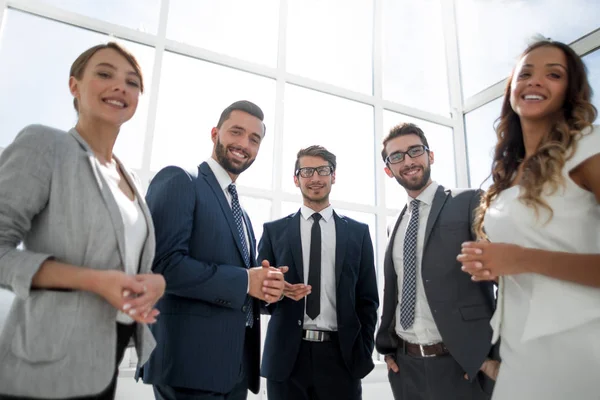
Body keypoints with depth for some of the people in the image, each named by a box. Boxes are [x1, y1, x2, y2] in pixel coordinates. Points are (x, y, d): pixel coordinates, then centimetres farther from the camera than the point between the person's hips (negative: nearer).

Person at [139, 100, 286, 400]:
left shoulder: (242, 214, 19)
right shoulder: (178, 181, -6)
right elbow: (162, 264, -20)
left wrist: (267, 286, -3)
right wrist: (244, 281, -15)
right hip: (192, 362, -8)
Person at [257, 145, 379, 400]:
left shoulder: (358, 232, 7)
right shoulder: (274, 231, 5)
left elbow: (367, 299, 8)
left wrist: (364, 351, 0)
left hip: (341, 356, 1)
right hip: (286, 356, 0)